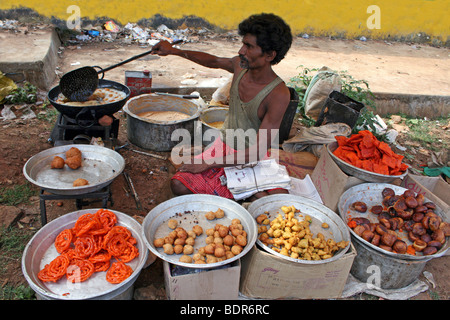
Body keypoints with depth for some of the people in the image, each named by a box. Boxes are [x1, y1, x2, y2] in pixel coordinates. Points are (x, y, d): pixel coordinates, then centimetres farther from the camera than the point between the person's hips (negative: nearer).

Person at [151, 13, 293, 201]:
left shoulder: (279, 94, -24)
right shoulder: (240, 65, -6)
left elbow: (258, 152, -24)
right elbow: (214, 61, 20)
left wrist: (209, 163, -23)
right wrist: (174, 51, 17)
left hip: (252, 160, -4)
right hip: (224, 148, 4)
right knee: (179, 185, -18)